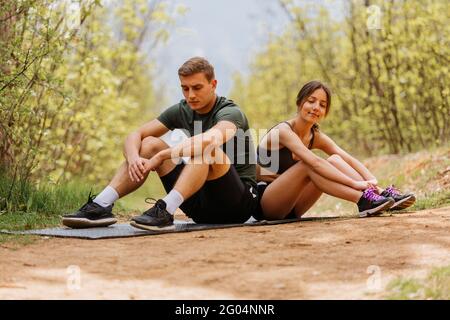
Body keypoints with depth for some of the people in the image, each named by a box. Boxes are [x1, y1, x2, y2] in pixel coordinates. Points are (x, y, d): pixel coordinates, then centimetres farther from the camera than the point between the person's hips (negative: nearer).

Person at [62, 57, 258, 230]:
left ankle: (165, 211, -45)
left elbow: (210, 139, -39)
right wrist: (133, 158, -23)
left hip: (241, 201, -6)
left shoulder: (230, 113, -14)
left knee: (207, 149, -33)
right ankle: (100, 207, -19)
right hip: (200, 204, 6)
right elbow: (134, 136, 1)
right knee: (149, 144, -5)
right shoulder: (181, 111, 6)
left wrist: (159, 157, -36)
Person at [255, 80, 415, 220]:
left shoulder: (316, 137, 6)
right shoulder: (283, 131, -18)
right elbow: (314, 162, -32)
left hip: (290, 208, 6)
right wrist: (354, 183, -38)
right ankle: (363, 201, -36)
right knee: (308, 165, -29)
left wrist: (371, 180, -27)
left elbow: (349, 160, -8)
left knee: (334, 160, -11)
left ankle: (384, 194, -25)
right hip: (264, 204, -6)